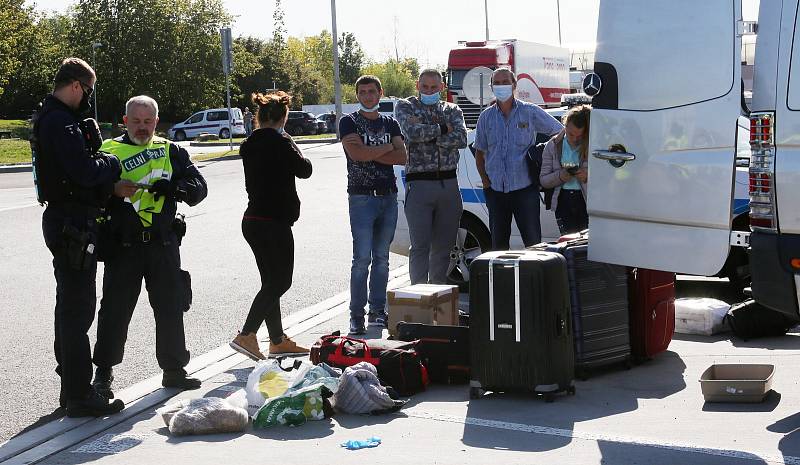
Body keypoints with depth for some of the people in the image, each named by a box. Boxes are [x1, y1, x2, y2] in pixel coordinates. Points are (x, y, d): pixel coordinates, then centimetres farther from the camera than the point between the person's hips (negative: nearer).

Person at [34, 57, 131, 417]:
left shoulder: (49, 119, 16)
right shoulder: (61, 122, -18)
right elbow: (85, 171, -26)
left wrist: (111, 188, 5)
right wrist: (114, 165, -7)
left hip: (63, 221, 11)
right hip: (72, 225, -11)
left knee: (70, 305, 16)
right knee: (78, 308, -6)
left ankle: (71, 387, 26)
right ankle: (79, 396, -1)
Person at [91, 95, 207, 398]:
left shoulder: (171, 152, 11)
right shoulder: (110, 151, 4)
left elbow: (199, 187, 2)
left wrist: (173, 188, -16)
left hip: (164, 245, 2)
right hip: (123, 245, -2)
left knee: (171, 307, 8)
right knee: (115, 309, 2)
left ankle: (174, 370, 20)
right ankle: (103, 372, 15)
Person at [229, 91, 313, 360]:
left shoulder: (248, 145, 9)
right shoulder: (280, 143, -14)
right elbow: (305, 170, -6)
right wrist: (292, 145, 9)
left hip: (252, 220, 8)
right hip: (275, 222, -8)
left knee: (272, 281, 14)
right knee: (280, 281, -3)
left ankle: (278, 340, 22)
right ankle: (246, 335, -12)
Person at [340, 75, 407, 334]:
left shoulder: (390, 124, 14)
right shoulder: (349, 122, 3)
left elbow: (402, 157, 0)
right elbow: (357, 154, -14)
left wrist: (368, 152, -8)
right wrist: (387, 148, -3)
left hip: (388, 197, 4)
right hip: (361, 198, -4)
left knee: (382, 258, 7)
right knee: (362, 258, -9)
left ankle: (378, 310, 14)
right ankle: (357, 315, -5)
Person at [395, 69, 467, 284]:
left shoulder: (452, 110, 13)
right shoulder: (405, 107, 7)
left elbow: (461, 139, -6)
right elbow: (412, 132, -14)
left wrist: (426, 134, -10)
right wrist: (442, 129, -5)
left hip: (449, 184, 3)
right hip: (419, 184, -3)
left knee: (443, 246, 7)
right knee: (420, 246, -7)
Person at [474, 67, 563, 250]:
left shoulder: (530, 112, -1)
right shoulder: (486, 117, 8)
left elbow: (560, 132, 4)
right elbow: (479, 152, 15)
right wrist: (485, 180, 6)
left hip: (525, 188, -3)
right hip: (496, 190, 3)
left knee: (533, 241, -5)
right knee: (498, 242, 10)